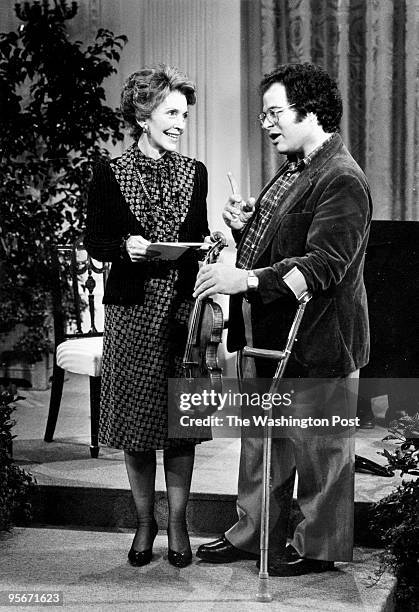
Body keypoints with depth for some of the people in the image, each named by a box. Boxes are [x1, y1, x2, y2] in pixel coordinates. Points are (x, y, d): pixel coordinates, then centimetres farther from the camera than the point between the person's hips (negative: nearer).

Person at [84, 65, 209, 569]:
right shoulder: (109, 174, 0)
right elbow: (94, 242, 1)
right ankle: (145, 522, 20)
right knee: (135, 419, 5)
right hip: (132, 310, -2)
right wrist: (124, 247, -18)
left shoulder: (195, 174, 8)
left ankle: (177, 524, 15)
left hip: (183, 309, 2)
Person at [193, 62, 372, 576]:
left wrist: (249, 280, -31)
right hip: (267, 336, 10)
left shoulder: (342, 180, -17)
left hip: (315, 339, -10)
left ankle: (318, 547, 19)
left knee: (318, 447, 4)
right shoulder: (293, 171, 15)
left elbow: (325, 263, -26)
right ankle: (252, 533, 30)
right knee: (261, 438, 17)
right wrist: (245, 227, 4)